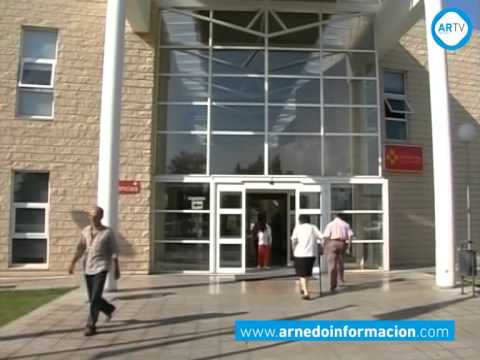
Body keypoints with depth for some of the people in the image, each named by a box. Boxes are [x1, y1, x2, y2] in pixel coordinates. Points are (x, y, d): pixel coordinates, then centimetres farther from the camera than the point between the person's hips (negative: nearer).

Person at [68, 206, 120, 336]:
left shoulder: (108, 232, -8)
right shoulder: (85, 231, 3)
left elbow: (114, 252, -4)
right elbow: (80, 249, 5)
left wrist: (117, 269, -2)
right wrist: (72, 263, -8)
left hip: (101, 268, -5)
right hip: (88, 268, 5)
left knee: (95, 298, -11)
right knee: (92, 298, 14)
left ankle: (91, 326, -1)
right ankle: (109, 309, 41)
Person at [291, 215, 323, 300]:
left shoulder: (298, 227, 1)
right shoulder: (313, 227, 7)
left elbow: (293, 240, -13)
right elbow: (322, 237, -4)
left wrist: (294, 250, 1)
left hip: (300, 253, -3)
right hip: (311, 254, 3)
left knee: (302, 274, 4)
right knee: (307, 273, 22)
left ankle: (306, 293, -8)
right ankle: (303, 288, 36)